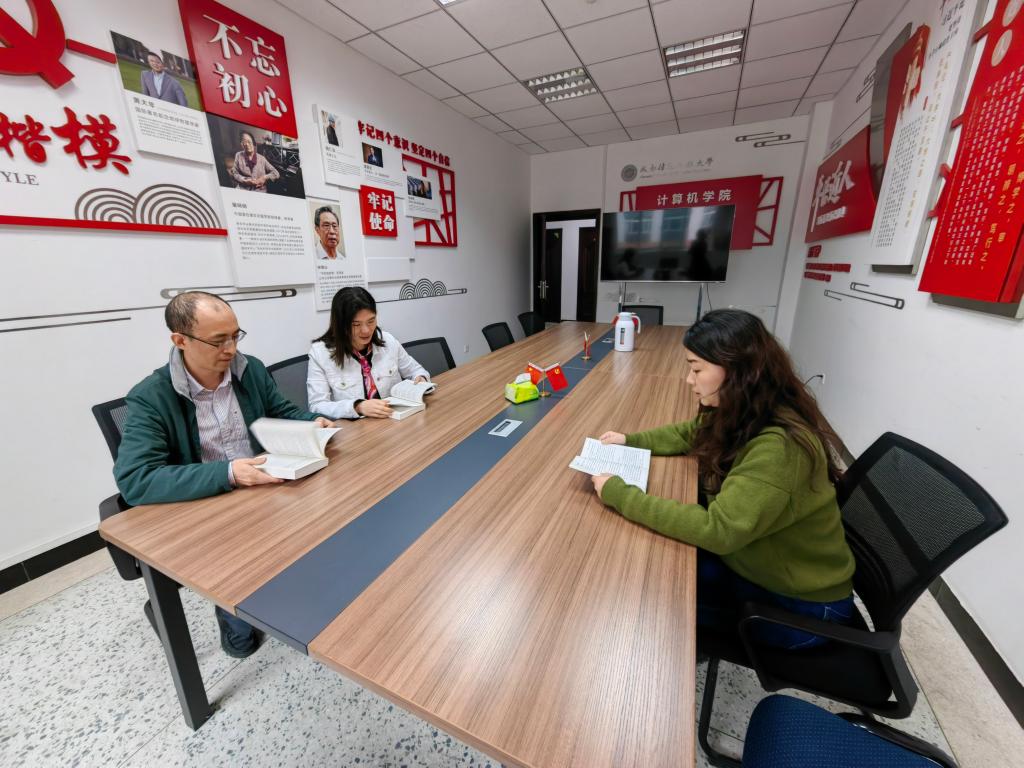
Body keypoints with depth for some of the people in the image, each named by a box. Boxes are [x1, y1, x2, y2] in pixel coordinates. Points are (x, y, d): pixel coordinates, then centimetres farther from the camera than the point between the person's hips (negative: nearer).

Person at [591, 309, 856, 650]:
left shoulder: (780, 446, -34)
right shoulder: (741, 415, -8)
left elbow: (718, 530, -38)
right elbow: (688, 434, 10)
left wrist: (619, 494, -35)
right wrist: (630, 440, -5)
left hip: (798, 604, -6)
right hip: (750, 563, 6)